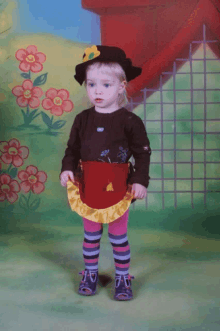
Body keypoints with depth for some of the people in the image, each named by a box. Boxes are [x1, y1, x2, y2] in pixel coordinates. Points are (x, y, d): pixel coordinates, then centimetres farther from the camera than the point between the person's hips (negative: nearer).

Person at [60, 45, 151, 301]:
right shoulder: (82, 119, 2)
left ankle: (122, 278, 25)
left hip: (118, 187, -3)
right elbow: (72, 149, 8)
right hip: (88, 186, 3)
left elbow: (143, 152, -5)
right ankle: (90, 273, 34)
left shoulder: (129, 121, -8)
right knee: (90, 234, 15)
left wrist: (140, 180, -13)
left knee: (118, 235, 9)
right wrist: (67, 169, -8)